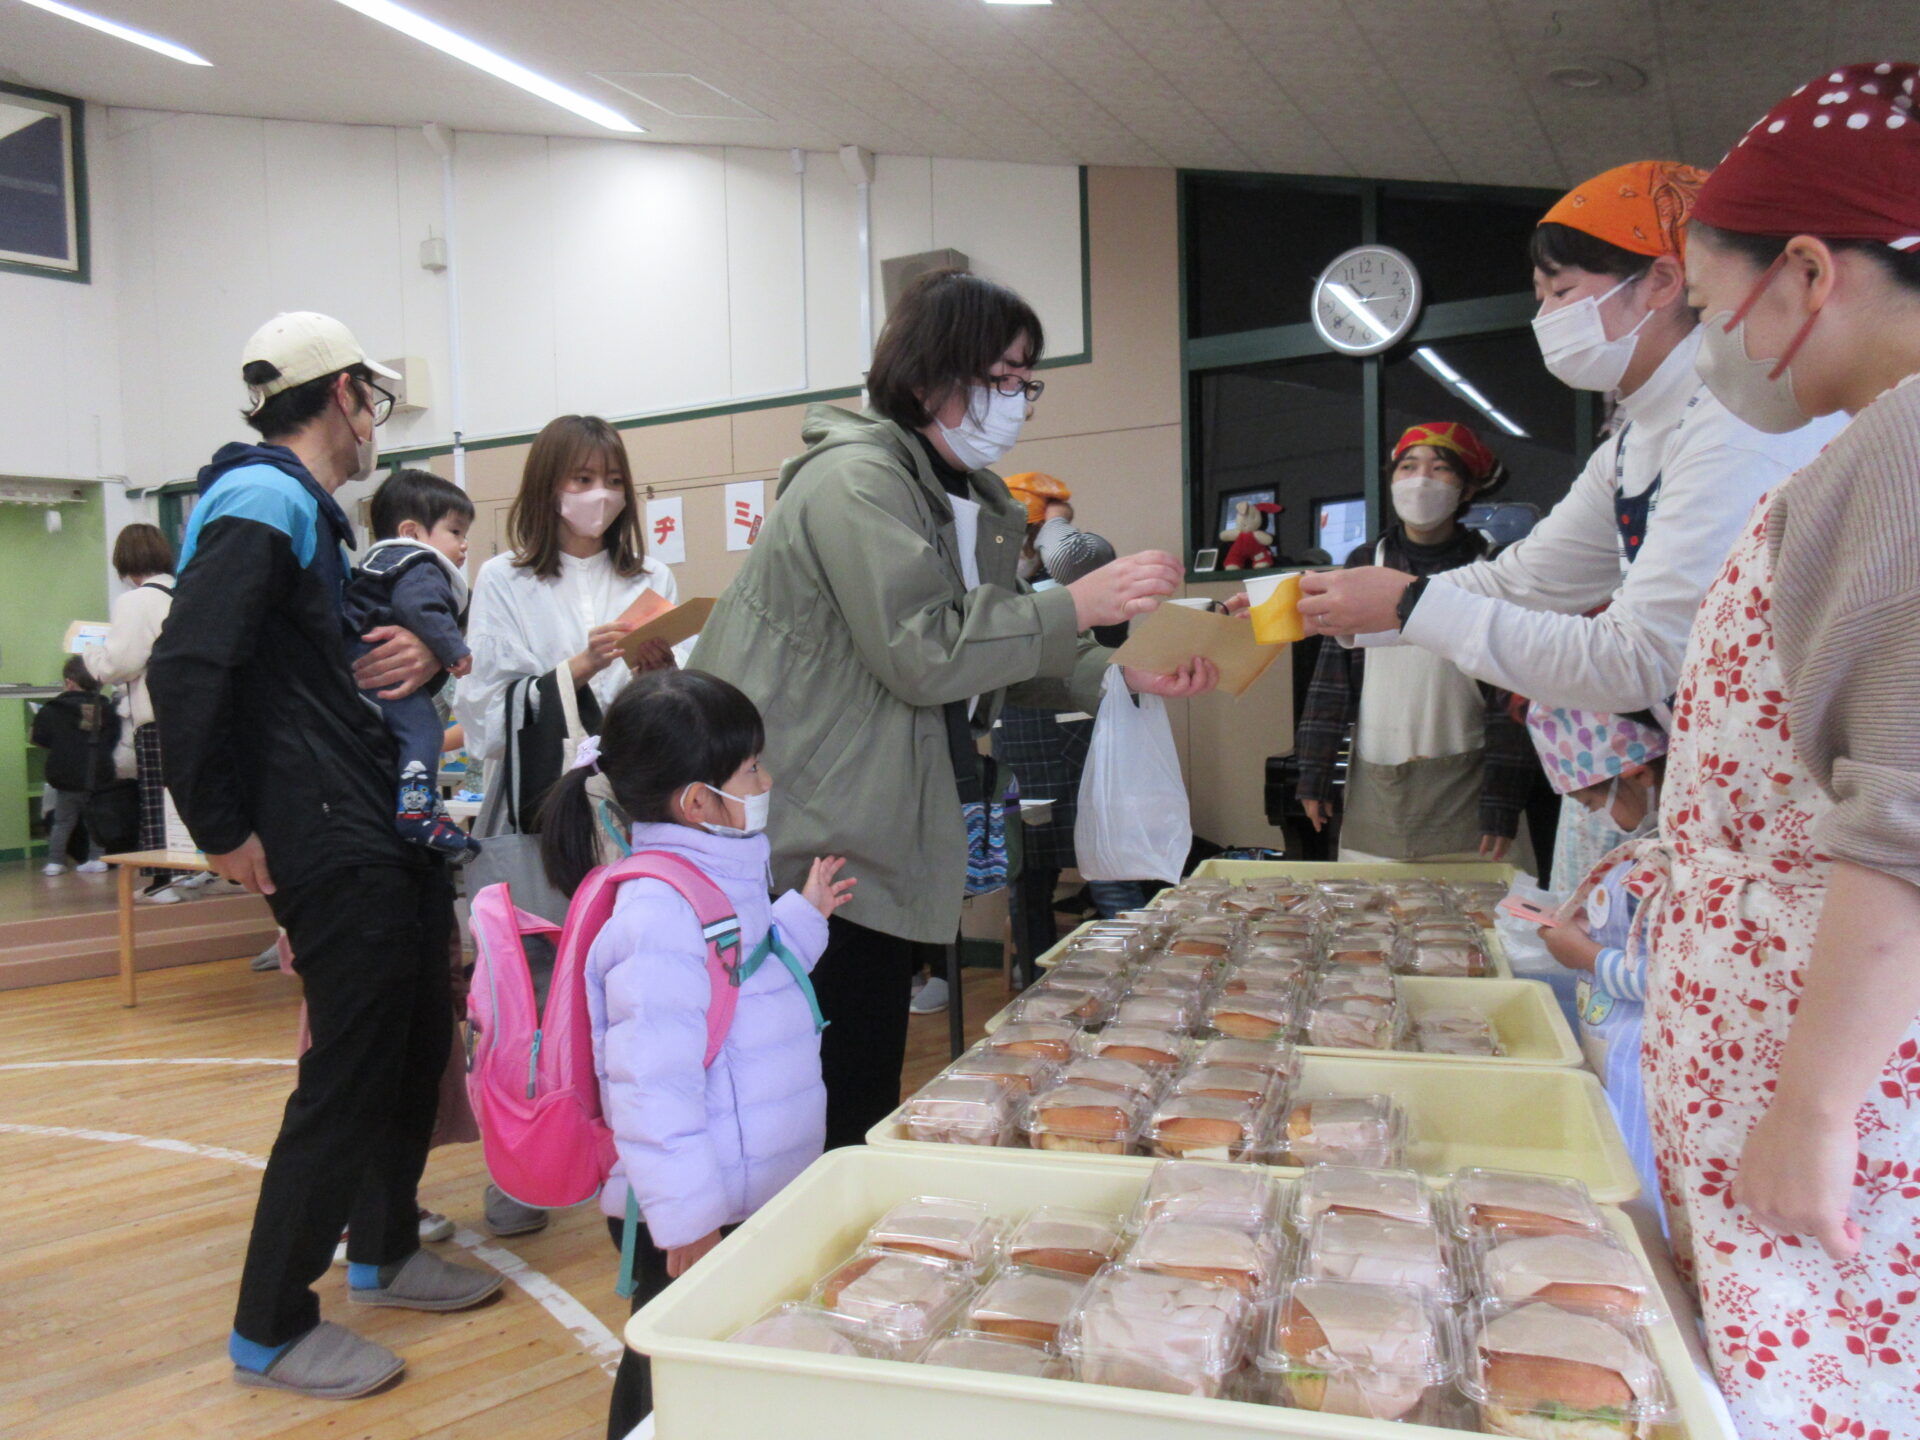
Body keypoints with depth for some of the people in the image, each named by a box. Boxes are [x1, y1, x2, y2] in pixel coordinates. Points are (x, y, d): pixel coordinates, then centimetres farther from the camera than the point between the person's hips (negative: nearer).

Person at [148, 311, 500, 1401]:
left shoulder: (313, 512, 19)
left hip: (385, 829, 10)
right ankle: (272, 1328, 13)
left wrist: (426, 650, 1)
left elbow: (345, 649, 25)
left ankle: (387, 1251, 37)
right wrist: (225, 831, -17)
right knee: (349, 1075, -3)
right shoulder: (266, 503, -14)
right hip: (330, 846, -10)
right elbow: (186, 669, -24)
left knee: (419, 1036, 19)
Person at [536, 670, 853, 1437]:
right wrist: (688, 1223, -24)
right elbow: (651, 1082, -27)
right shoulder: (660, 912, -25)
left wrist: (801, 916, 20)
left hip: (753, 1198, 10)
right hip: (692, 1223, -10)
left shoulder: (716, 878, 9)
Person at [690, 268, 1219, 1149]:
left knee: (868, 1106, 15)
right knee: (820, 1114, -2)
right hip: (811, 841, -9)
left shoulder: (978, 503, 17)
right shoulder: (858, 479, -14)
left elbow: (998, 661, 15)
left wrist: (1122, 675, 2)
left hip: (879, 843, 9)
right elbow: (923, 654, -23)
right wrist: (1076, 605, -20)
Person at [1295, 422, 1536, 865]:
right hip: (1375, 787, 2)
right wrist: (1314, 774, 3)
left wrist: (1502, 801, -7)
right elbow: (1332, 674, 7)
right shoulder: (1364, 564, 8)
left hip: (1463, 789, -2)